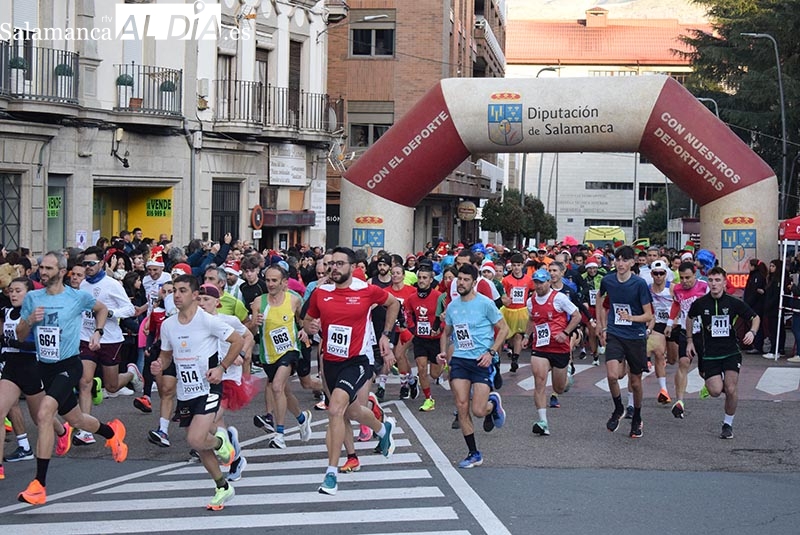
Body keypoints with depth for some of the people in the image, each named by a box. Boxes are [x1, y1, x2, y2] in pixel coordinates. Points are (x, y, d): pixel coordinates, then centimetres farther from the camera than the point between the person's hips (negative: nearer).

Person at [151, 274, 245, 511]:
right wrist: (159, 366, -5)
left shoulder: (208, 320, -13)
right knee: (199, 446, 12)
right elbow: (166, 355, 18)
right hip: (185, 393, 6)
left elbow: (238, 340, -7)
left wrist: (222, 368, -14)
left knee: (195, 440, -22)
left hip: (208, 389, -6)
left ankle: (220, 440, 12)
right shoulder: (168, 325, 4)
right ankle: (223, 487, 29)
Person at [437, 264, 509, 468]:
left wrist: (491, 352, -13)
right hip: (459, 360, 5)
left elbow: (503, 329, -3)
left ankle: (493, 403, 28)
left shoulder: (485, 303, -7)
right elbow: (446, 332, 22)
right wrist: (443, 352, 5)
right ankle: (474, 454, 9)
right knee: (462, 407, -3)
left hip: (482, 361, -5)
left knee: (478, 410, -10)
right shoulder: (452, 306, 8)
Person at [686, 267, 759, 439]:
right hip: (710, 353, 0)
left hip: (731, 352, 0)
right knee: (715, 391, -13)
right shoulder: (700, 303, -5)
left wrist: (752, 332, -14)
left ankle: (728, 424, 10)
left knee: (730, 390, -11)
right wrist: (689, 340, 14)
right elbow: (690, 318, 16)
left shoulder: (734, 303, -7)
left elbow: (755, 317, 5)